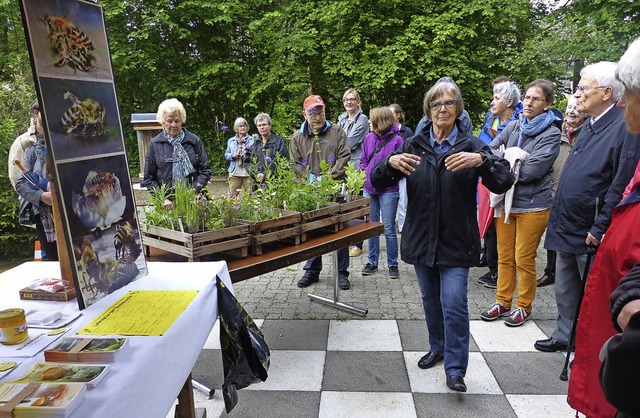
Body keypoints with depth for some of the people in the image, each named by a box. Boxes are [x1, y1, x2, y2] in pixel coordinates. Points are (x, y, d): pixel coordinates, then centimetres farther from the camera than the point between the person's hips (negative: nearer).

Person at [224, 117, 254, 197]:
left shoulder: (252, 140, 4)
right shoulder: (231, 141, 14)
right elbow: (226, 155, 16)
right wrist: (232, 155, -5)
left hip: (248, 173, -2)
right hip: (234, 173, 2)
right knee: (232, 196, 3)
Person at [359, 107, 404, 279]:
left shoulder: (396, 139, -8)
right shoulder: (369, 138, 8)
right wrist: (364, 171, 0)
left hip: (388, 189, -5)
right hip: (369, 188, 5)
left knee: (389, 228, 1)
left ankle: (392, 264, 15)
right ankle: (372, 262, 25)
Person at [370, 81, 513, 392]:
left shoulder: (471, 146, -3)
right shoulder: (413, 146, 3)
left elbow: (504, 182, -13)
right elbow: (378, 182, -2)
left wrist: (482, 160, -31)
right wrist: (391, 163, -23)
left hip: (456, 241, -3)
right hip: (421, 238, 3)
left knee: (454, 305, -5)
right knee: (430, 300, 18)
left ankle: (455, 370, 11)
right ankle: (438, 348, 40)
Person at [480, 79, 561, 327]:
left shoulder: (551, 134, -9)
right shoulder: (514, 126, 6)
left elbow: (532, 170, -19)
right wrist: (510, 159, -18)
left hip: (532, 206, -5)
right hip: (506, 201, 5)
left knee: (524, 259, 5)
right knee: (505, 257, 13)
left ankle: (524, 306, 24)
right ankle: (503, 302, 28)